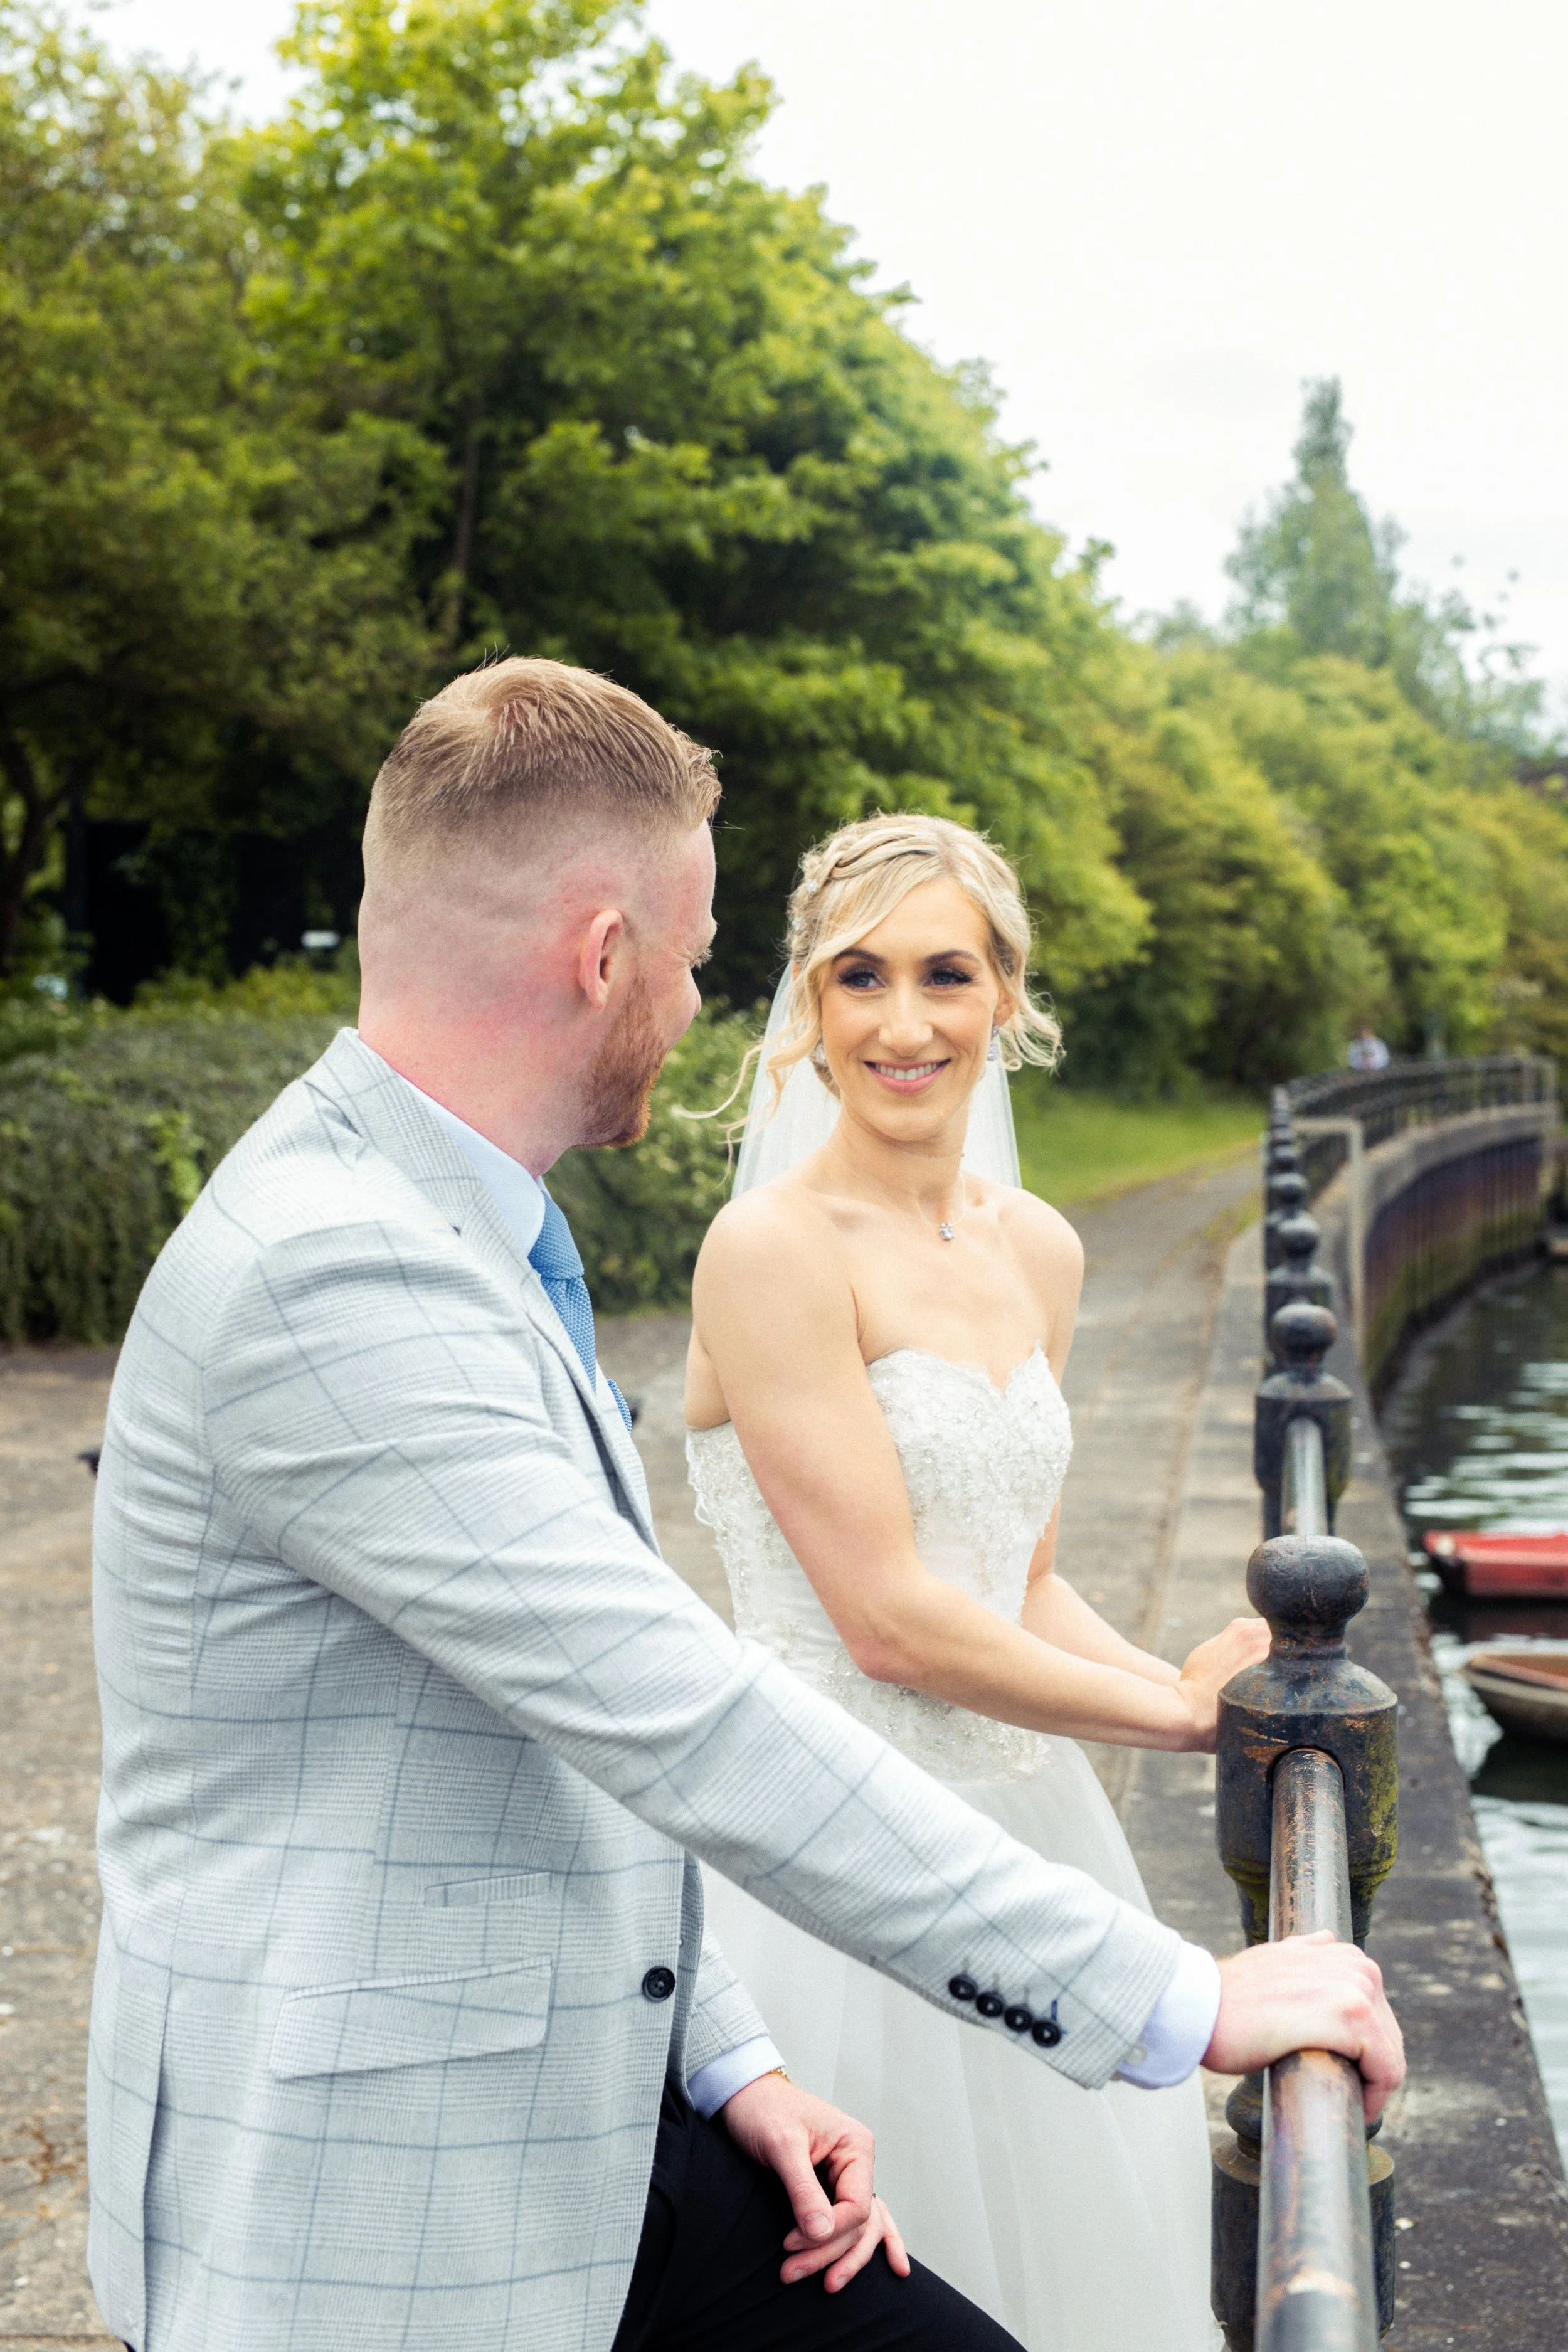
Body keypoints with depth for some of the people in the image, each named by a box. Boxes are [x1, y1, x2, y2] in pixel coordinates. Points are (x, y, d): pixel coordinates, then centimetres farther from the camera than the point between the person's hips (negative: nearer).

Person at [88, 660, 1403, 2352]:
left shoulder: (437, 1230, 8)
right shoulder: (328, 1276, -24)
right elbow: (691, 1732, -27)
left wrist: (723, 2061, 8)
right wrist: (1175, 1995, -22)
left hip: (574, 2136, 8)